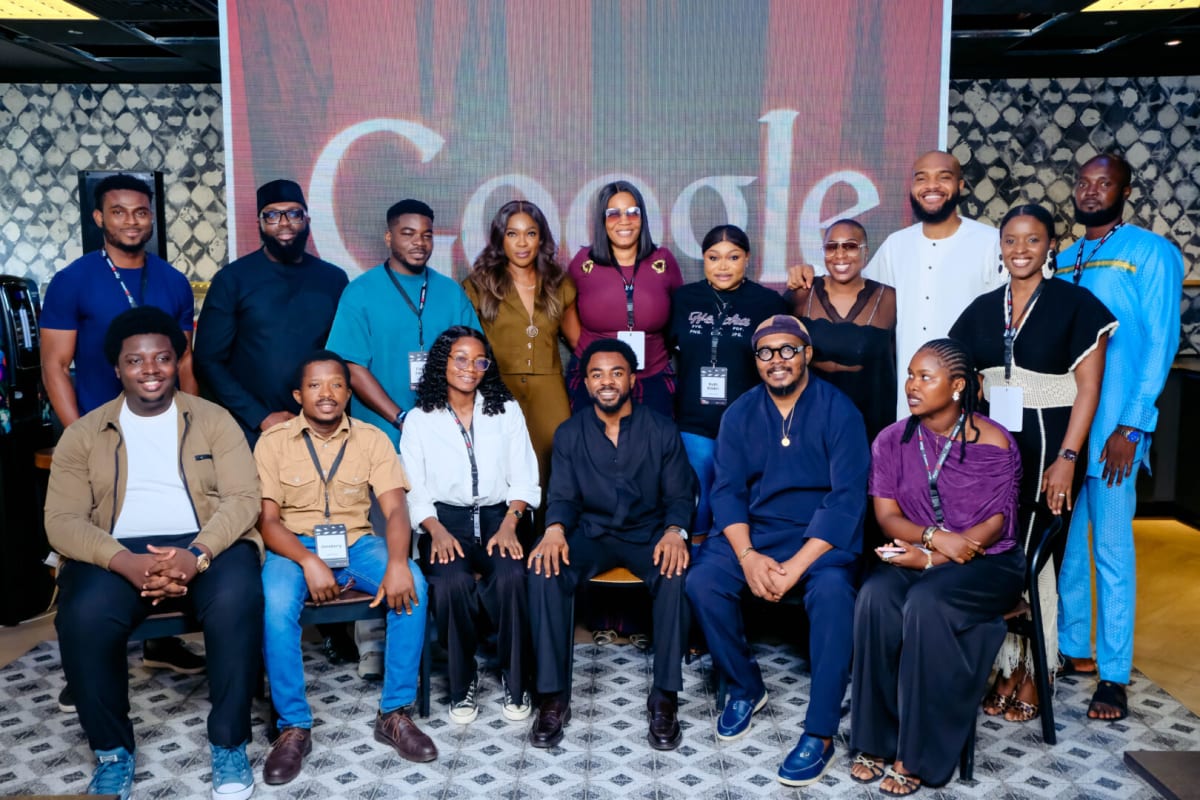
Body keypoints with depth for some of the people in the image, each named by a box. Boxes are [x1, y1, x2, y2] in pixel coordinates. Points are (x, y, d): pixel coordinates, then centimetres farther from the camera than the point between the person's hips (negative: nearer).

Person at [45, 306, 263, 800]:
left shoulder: (214, 420, 8)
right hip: (117, 553, 1)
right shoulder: (83, 434, 9)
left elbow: (242, 499, -2)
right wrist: (125, 562, -21)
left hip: (206, 546, -1)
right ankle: (113, 752, -6)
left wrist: (197, 554, -22)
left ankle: (229, 744, -13)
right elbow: (62, 520, -1)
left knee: (237, 602, -33)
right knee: (83, 619, -31)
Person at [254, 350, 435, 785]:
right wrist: (309, 561, -27)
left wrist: (397, 562, -29)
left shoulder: (373, 439, 1)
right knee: (275, 606, -33)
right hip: (295, 545, -1)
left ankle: (394, 713, -14)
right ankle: (294, 726, -16)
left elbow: (395, 508, -8)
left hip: (356, 542, 1)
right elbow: (267, 519, -8)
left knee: (412, 587, -27)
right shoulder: (273, 442, -2)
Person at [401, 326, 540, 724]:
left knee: (511, 577, -31)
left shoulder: (507, 411, 12)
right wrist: (436, 531, -15)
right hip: (446, 520, -1)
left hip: (499, 516, 1)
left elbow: (523, 480, 6)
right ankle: (462, 683, -9)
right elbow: (414, 492, 3)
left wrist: (509, 524, -11)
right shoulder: (419, 419, 9)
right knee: (453, 582, -33)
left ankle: (516, 682, -10)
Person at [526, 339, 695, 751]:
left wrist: (674, 531, -22)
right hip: (590, 532, 1)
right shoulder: (569, 433, 4)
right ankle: (554, 696, -18)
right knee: (545, 570, -29)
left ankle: (665, 697, -19)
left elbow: (679, 495, 1)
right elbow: (563, 496, 3)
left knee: (676, 574, -33)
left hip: (648, 533, -1)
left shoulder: (662, 430, 1)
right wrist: (555, 529, -21)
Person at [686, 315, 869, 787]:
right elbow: (727, 490, 0)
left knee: (832, 591, -34)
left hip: (822, 535, -3)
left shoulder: (838, 411, -7)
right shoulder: (740, 415, 4)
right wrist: (747, 556, -18)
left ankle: (820, 732, -19)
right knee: (701, 582, -22)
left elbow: (848, 497, -14)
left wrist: (795, 566, -23)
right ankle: (745, 688, 4)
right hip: (753, 531, 3)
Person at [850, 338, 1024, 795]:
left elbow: (996, 524, -9)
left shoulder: (994, 443, -8)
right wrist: (934, 536, -20)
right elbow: (887, 514, -1)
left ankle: (916, 754, -21)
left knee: (926, 602, -33)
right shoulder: (892, 440, 3)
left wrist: (932, 558, -20)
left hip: (987, 562, -3)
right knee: (875, 596, -29)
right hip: (918, 557, 3)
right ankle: (875, 739, -17)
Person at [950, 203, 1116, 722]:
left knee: (1033, 557, 0)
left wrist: (1066, 458, -15)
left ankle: (1031, 677, 15)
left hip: (1046, 447, -4)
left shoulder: (1075, 304, -4)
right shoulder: (983, 309, 9)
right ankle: (1005, 670, 19)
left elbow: (1088, 388, -8)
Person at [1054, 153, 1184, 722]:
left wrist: (1131, 426, -13)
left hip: (1112, 428, -5)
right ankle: (1071, 648, 25)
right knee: (1063, 541, 11)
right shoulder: (1062, 262, 15)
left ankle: (1113, 676, 6)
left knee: (1111, 547, -2)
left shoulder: (1152, 253, 0)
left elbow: (1160, 343, -6)